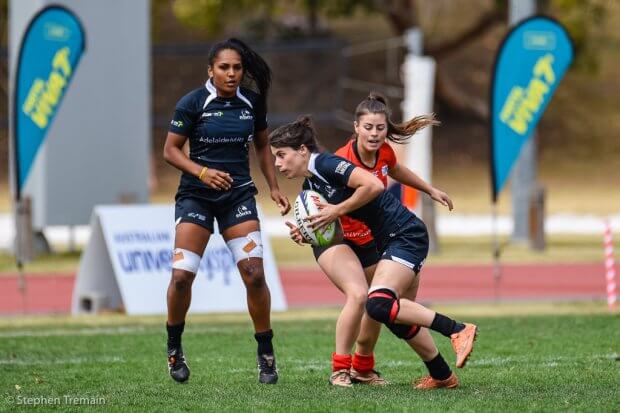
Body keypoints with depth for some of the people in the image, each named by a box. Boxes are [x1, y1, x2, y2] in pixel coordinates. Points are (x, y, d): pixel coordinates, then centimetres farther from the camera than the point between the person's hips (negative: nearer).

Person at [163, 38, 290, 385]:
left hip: (239, 195, 2)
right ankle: (174, 348, 12)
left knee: (254, 274, -11)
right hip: (196, 196, -2)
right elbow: (171, 150, -4)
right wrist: (202, 172, -19)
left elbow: (262, 146, 17)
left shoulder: (252, 103, 2)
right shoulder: (193, 103, -8)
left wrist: (274, 188, 9)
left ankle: (266, 354, 3)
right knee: (182, 276, -11)